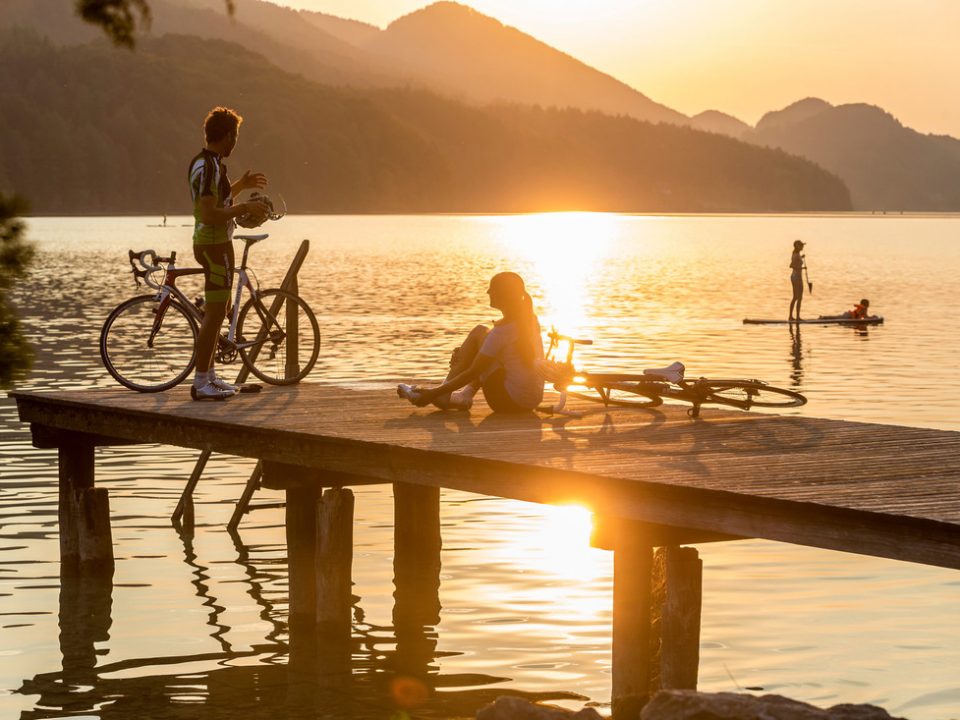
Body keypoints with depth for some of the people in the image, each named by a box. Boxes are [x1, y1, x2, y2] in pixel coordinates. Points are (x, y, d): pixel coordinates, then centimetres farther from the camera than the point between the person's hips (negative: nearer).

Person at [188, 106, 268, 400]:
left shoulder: (204, 162, 13)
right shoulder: (209, 167, -20)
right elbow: (210, 214, -26)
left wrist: (241, 186, 25)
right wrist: (245, 208, -18)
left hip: (212, 244, 11)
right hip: (215, 245, -11)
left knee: (217, 311, 17)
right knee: (215, 313, -9)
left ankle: (210, 375, 24)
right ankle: (201, 383, -9)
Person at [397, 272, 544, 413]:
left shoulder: (502, 331, -18)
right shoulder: (531, 319, 5)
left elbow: (472, 373, -13)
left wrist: (435, 393, -6)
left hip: (510, 401, -8)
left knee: (479, 333, 1)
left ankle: (442, 394, 5)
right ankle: (466, 393, 16)